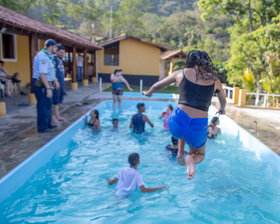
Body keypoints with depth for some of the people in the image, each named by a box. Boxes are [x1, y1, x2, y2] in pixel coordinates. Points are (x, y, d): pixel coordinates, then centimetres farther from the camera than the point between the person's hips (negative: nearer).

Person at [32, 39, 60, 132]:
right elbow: (42, 74, -27)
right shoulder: (42, 56, -20)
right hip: (41, 84, -11)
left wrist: (55, 80, 15)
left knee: (48, 104, 17)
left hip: (46, 83, 11)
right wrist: (48, 88, -28)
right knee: (43, 105, -4)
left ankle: (48, 124, 30)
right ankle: (42, 127, 6)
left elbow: (51, 70, 25)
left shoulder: (48, 56, 13)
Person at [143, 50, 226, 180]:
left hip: (178, 122, 0)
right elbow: (223, 101, 29)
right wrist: (222, 110, 52)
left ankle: (180, 153, 24)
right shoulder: (214, 80, 9)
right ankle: (191, 158, -8)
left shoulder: (181, 73, 6)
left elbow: (157, 86, 19)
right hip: (199, 127, 0)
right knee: (200, 155, 29)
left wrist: (148, 93, 41)